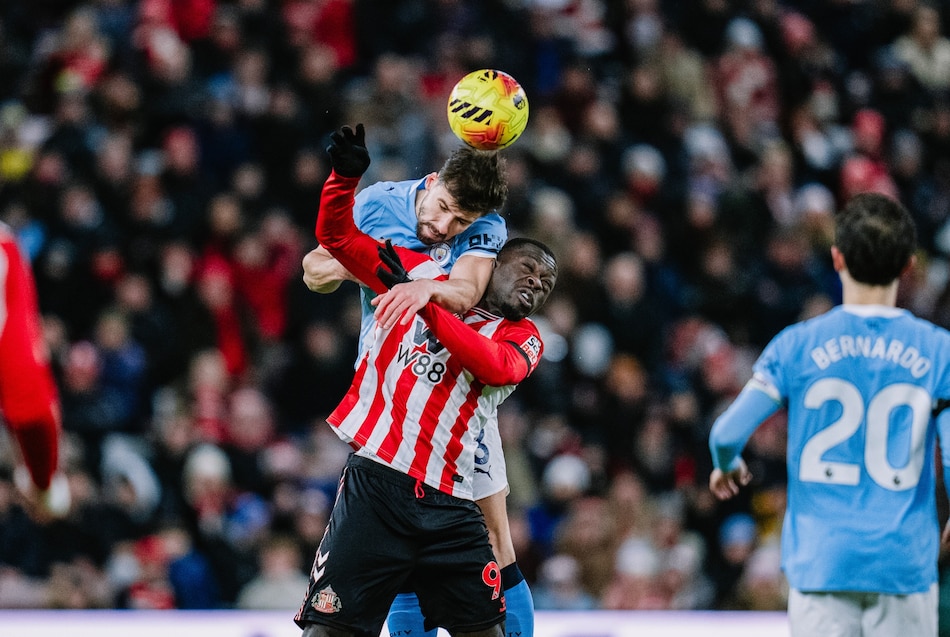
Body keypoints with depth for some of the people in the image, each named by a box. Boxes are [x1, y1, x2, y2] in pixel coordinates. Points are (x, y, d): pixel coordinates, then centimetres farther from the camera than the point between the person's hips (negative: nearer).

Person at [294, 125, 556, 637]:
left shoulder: (522, 340, 14)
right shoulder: (423, 275, 12)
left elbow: (495, 366, -10)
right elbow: (338, 238, 11)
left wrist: (425, 307, -18)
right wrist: (345, 175, -7)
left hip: (447, 503, 3)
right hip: (375, 480, -3)